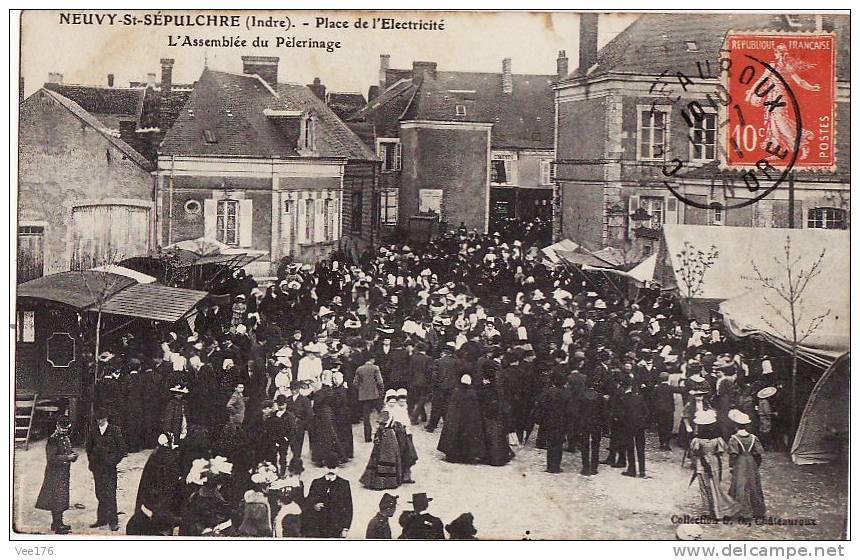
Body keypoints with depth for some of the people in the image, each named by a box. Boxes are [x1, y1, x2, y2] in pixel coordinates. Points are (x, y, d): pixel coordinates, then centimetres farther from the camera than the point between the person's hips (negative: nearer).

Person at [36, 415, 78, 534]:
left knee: (62, 499, 14)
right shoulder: (53, 440, -15)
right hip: (55, 474, -9)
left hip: (64, 473, 9)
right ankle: (57, 526, -2)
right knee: (57, 498, -5)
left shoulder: (65, 438, 12)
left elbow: (69, 452, 21)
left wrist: (73, 455, -1)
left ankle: (58, 523, 23)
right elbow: (51, 458, -21)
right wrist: (67, 457, -24)